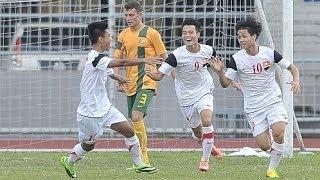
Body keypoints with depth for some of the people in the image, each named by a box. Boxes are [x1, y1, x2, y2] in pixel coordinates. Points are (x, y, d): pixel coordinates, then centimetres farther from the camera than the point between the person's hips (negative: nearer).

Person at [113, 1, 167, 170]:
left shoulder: (151, 33, -2)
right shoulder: (123, 35, 11)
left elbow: (164, 57, 3)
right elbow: (117, 59, 11)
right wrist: (117, 80, -1)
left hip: (147, 81, -6)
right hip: (130, 84, 6)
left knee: (136, 116, -21)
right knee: (135, 120, 8)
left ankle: (143, 159, -16)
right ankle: (140, 161, 18)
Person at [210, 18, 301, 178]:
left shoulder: (270, 53, -6)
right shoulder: (236, 59, -8)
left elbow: (292, 67, 5)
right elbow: (225, 83, -8)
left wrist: (296, 80, -15)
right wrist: (220, 72, -28)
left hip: (273, 101, 0)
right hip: (253, 107, 0)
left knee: (278, 133, -24)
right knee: (264, 145, -8)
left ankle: (272, 169, -4)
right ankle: (276, 150, 30)